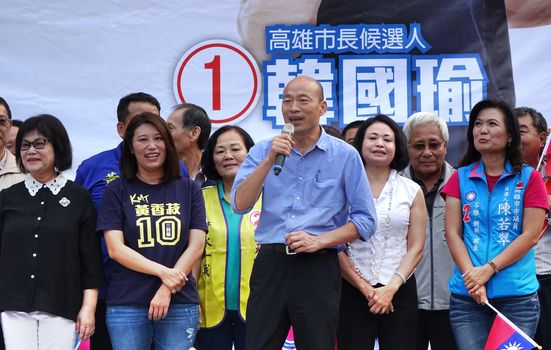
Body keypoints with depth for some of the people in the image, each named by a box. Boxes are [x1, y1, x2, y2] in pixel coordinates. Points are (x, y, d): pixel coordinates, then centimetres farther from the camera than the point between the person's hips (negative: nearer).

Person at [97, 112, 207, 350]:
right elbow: (115, 249, -3)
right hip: (127, 304, -1)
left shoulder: (188, 189, 9)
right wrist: (162, 272, -14)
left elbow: (196, 246, 3)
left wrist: (167, 289, -9)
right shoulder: (117, 191, 5)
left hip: (180, 303, 1)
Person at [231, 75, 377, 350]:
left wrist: (318, 240, -14)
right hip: (270, 263, 2)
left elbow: (365, 220, -1)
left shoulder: (345, 155, 0)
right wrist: (270, 160, -15)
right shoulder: (263, 151, 7)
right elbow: (240, 204, -5)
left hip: (318, 267, -1)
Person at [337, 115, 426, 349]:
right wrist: (365, 288, -7)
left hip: (399, 291, 1)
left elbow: (415, 249, 3)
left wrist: (391, 288, -9)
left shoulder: (412, 191, 7)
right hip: (353, 291, -1)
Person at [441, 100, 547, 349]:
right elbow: (453, 233, 3)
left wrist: (489, 269, -13)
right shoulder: (460, 178, 10)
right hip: (466, 296, 2)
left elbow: (531, 235, -3)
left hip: (517, 295, -1)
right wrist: (472, 276, -12)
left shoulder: (529, 178, 4)